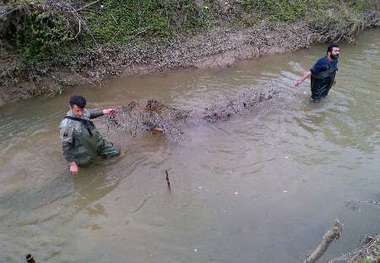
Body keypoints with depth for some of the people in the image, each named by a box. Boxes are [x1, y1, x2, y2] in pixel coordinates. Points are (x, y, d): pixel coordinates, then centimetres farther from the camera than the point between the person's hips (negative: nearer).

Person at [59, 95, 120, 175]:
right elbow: (66, 147, -26)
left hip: (98, 142, 6)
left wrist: (103, 111, 4)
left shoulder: (83, 112, -14)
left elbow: (90, 113, 13)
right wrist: (72, 164, -23)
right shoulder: (66, 126, -35)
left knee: (115, 152, 14)